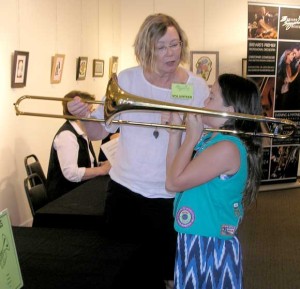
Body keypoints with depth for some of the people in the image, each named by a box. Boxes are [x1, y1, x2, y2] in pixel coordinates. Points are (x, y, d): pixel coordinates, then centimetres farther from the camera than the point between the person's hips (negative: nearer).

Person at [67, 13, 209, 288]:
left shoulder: (197, 87, -5)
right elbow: (100, 129, 1)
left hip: (170, 197, -1)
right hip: (124, 190, 1)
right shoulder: (126, 80, -3)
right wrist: (84, 115, -19)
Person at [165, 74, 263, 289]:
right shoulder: (209, 139, 6)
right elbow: (173, 174, 9)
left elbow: (173, 182, -22)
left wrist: (191, 137, -14)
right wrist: (175, 132, 5)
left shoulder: (227, 148, -23)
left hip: (212, 247, -9)